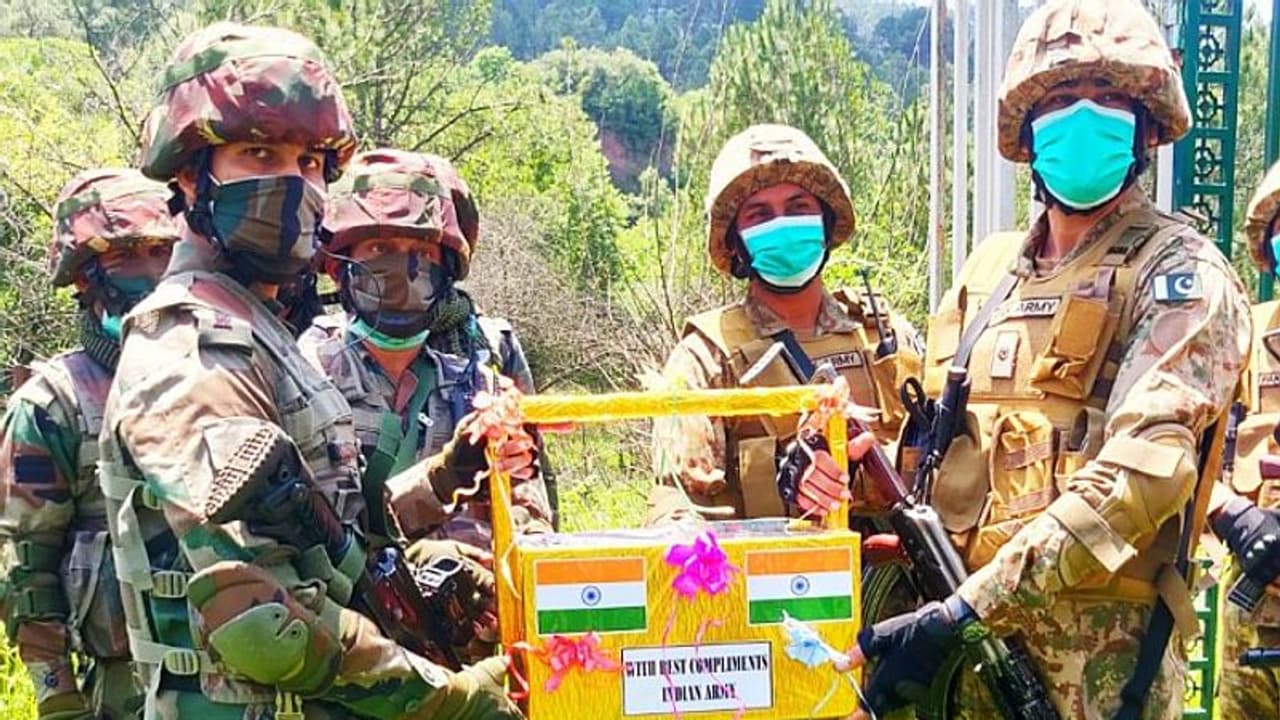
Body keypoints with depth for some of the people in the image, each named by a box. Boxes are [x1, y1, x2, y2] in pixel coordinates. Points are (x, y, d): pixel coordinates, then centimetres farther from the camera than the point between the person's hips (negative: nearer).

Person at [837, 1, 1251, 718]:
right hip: (952, 636, 5)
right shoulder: (988, 271, 12)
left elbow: (1144, 469, -20)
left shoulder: (1179, 274, -6)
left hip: (1096, 652, -5)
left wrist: (964, 610, -26)